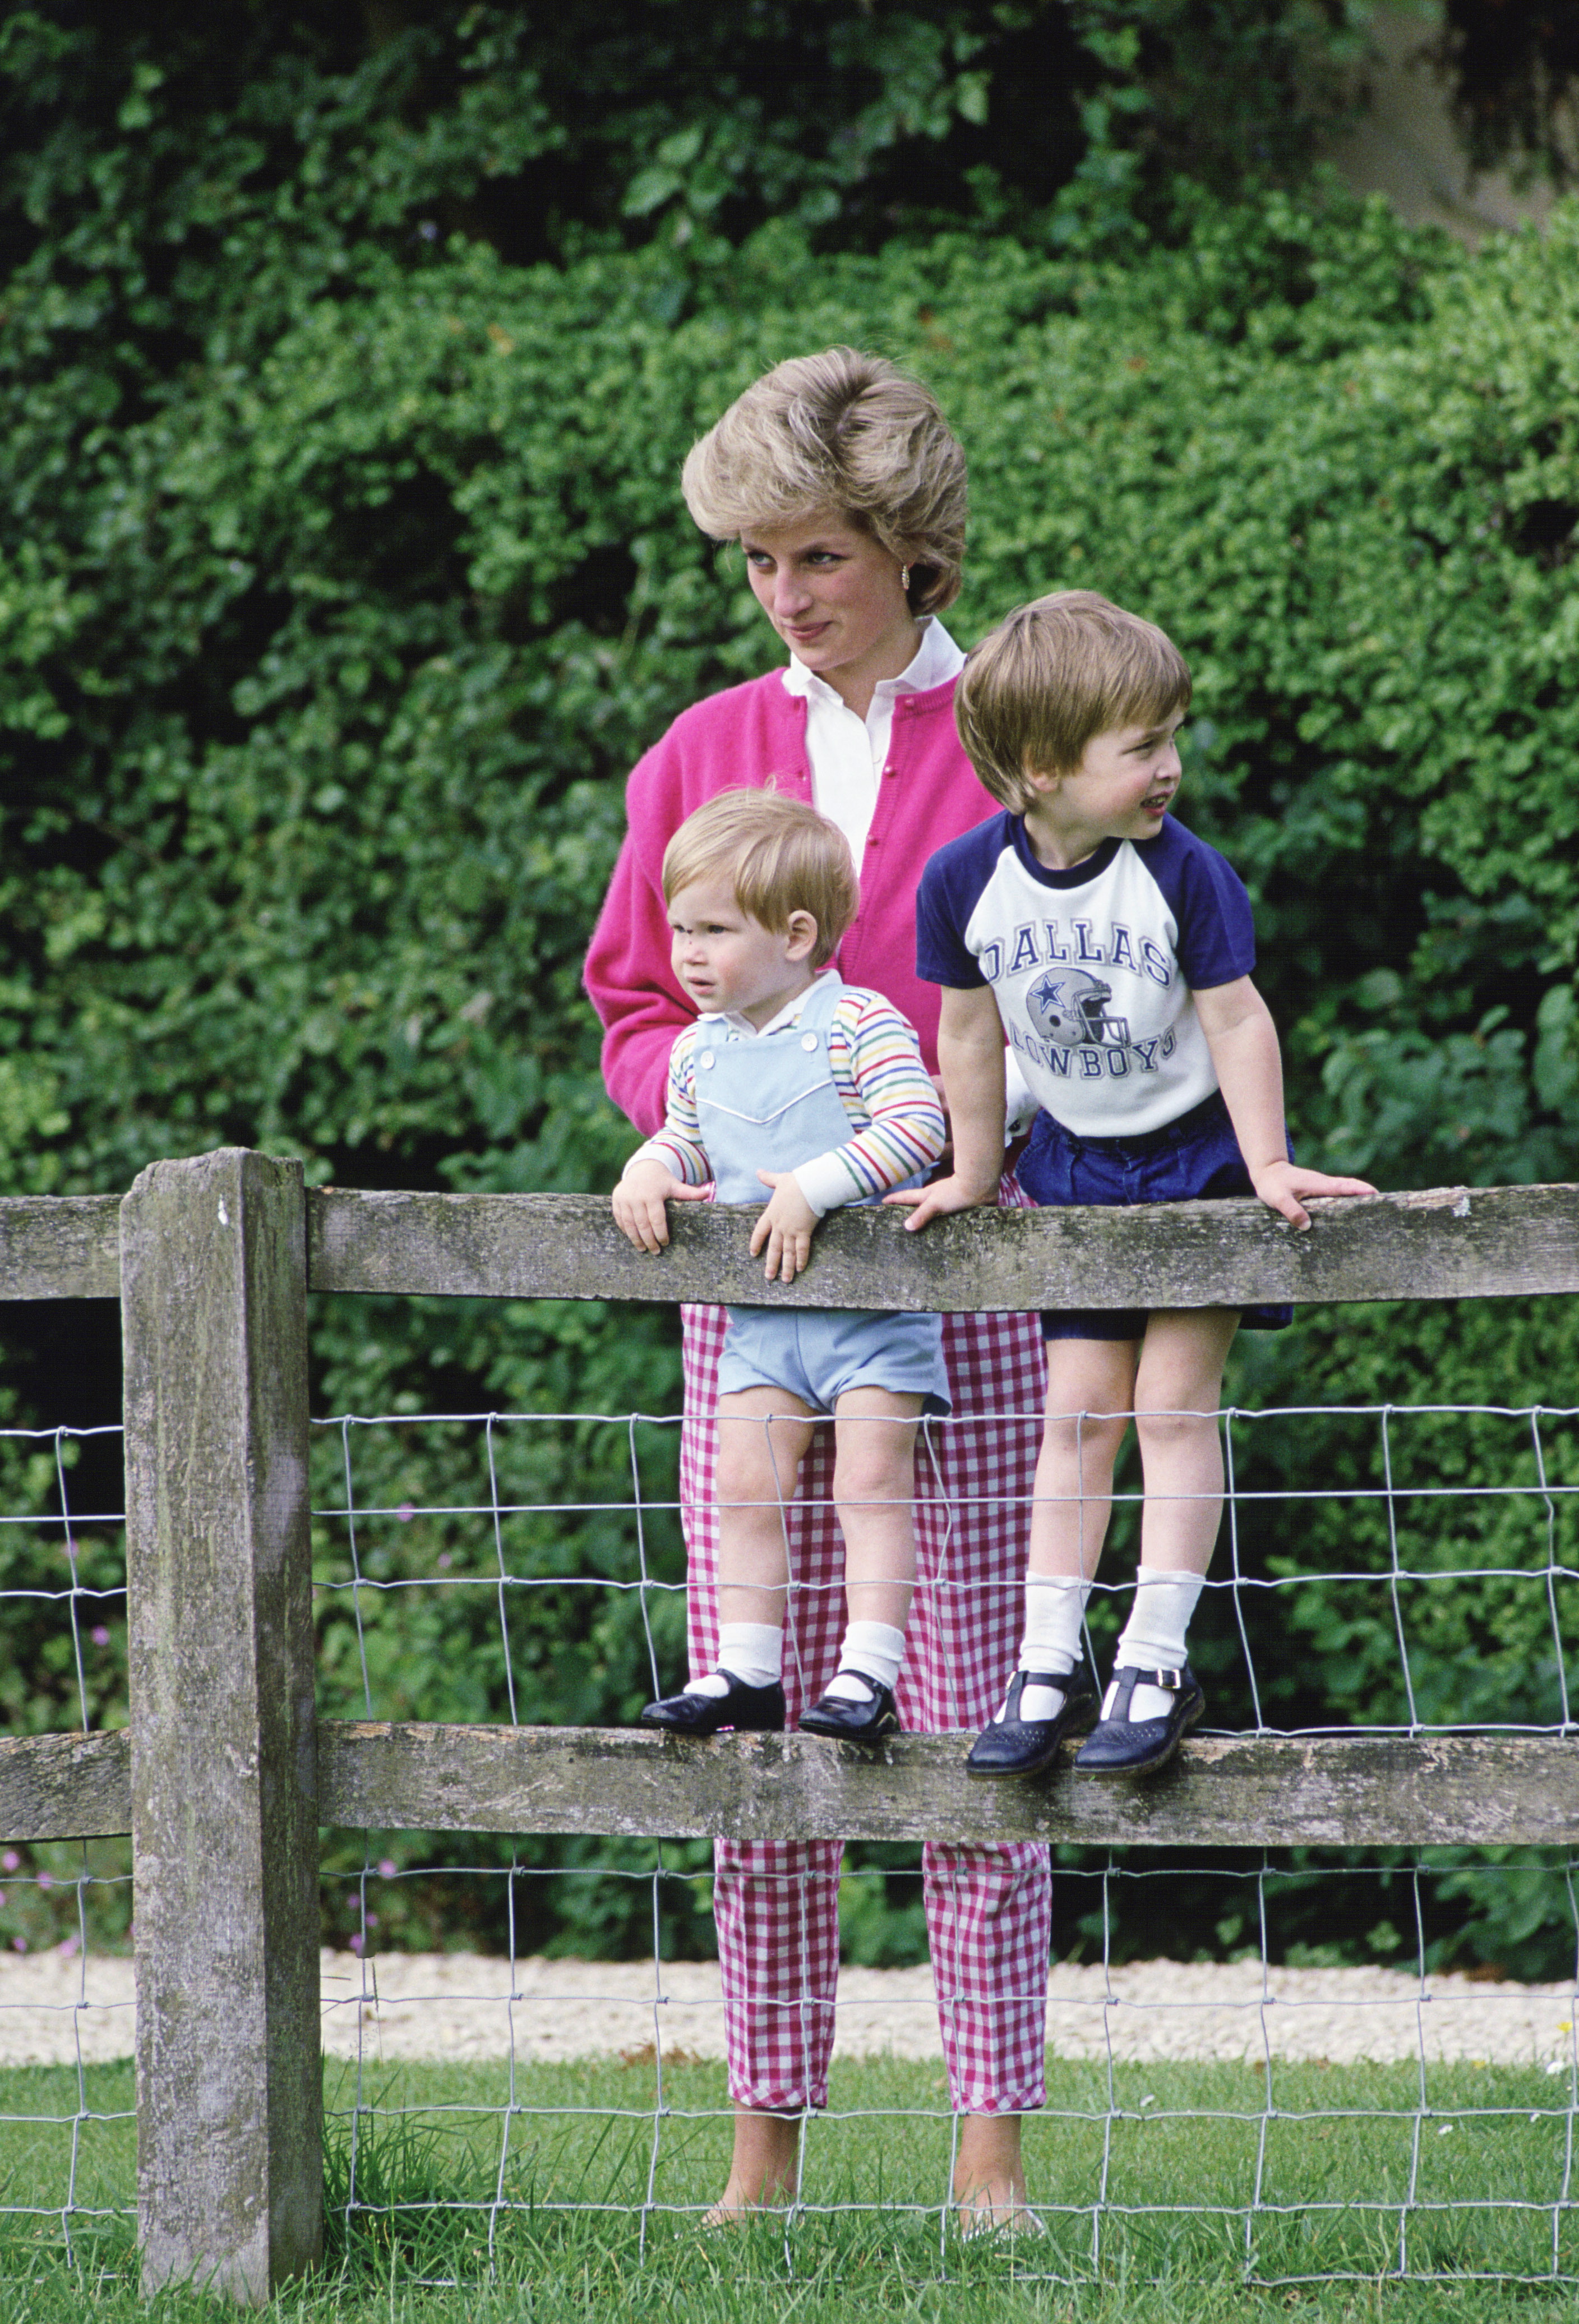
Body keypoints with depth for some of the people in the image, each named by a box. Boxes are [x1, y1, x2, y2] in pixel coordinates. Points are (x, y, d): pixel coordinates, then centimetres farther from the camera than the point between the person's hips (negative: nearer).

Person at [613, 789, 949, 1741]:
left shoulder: (859, 1024, -12)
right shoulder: (702, 1052, 9)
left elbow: (917, 1127, -21)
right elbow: (686, 1140, 21)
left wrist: (814, 1185, -26)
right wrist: (651, 1167, -2)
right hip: (761, 1312, 6)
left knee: (873, 1479, -10)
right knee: (746, 1485, 3)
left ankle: (868, 1673, -12)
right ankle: (747, 1671, 8)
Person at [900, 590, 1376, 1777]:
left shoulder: (1184, 874, -20)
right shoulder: (967, 881, -13)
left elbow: (1237, 1020, -13)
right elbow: (971, 1031, 1)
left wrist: (1267, 1166, -15)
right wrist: (973, 1176, 9)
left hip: (1198, 1154, -3)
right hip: (1077, 1166, 3)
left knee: (1173, 1400, -7)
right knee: (1079, 1412, 3)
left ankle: (1156, 1667, -4)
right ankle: (1049, 1668, 6)